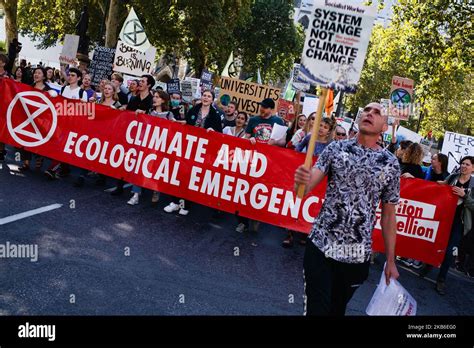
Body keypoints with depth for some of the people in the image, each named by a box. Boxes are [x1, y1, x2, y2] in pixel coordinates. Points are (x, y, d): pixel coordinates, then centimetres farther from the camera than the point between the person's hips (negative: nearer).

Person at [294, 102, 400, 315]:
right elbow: (308, 185, -8)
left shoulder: (391, 164, 1)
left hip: (358, 255, 1)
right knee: (316, 309, -1)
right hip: (321, 246, -1)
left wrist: (391, 261, 8)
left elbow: (388, 215, 7)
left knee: (337, 309, 16)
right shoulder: (336, 149, 1)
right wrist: (301, 181, -33)